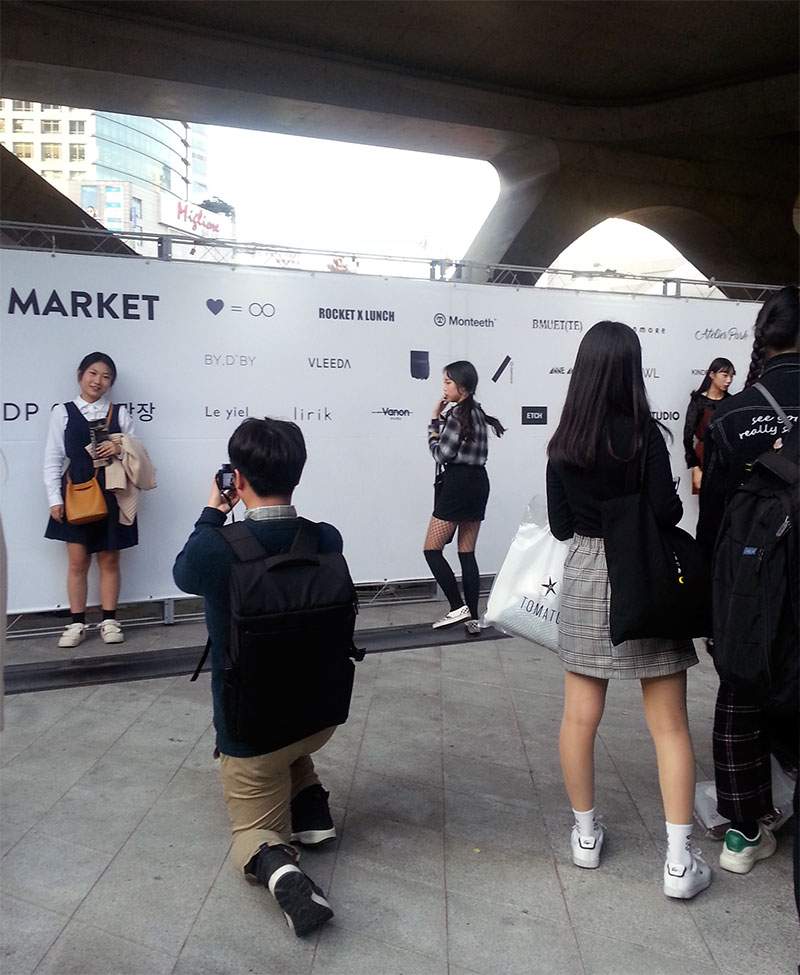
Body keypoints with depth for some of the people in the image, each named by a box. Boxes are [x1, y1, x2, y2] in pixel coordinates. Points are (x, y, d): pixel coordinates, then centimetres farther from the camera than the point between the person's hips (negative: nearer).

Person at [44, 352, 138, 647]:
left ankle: (109, 621, 18)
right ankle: (77, 624, 15)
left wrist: (120, 449, -15)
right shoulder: (62, 412, 4)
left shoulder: (119, 413, 6)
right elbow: (52, 459, 3)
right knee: (77, 561, 4)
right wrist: (54, 499, -3)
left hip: (111, 494, 1)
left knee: (109, 560, 7)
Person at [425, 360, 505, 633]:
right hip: (478, 483, 10)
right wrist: (439, 420, 6)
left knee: (432, 550, -2)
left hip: (457, 484, -10)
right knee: (467, 553, 9)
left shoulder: (456, 414, -12)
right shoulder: (476, 412, 16)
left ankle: (458, 607, -5)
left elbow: (441, 454, -13)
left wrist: (435, 422, 1)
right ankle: (472, 618, 9)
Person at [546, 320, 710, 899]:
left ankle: (586, 835, 26)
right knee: (670, 725, 6)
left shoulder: (563, 442, 1)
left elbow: (559, 526, 5)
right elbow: (668, 511, -16)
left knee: (580, 717, 12)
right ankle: (680, 861, 10)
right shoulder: (643, 433, -11)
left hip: (584, 578, 4)